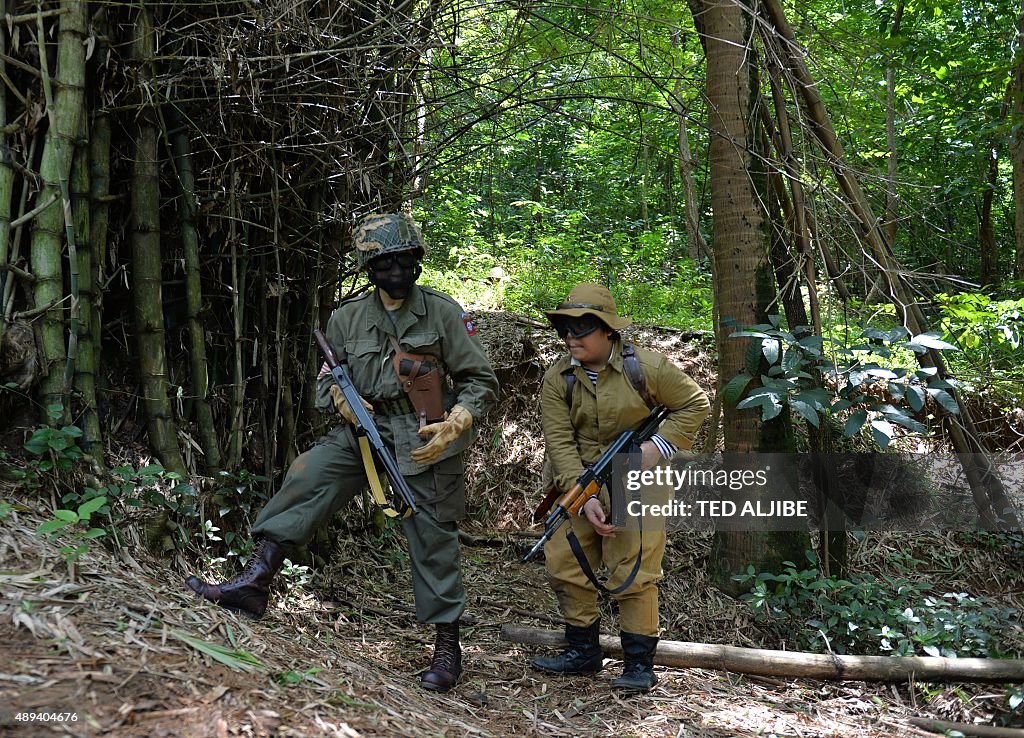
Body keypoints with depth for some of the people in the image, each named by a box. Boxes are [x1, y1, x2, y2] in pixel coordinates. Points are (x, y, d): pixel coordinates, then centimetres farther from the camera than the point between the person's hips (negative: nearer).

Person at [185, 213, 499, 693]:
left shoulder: (443, 313, -5)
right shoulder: (347, 319, 5)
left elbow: (481, 381, -3)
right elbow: (328, 379, 16)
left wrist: (452, 428, -18)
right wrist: (342, 397, -8)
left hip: (425, 440, -3)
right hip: (364, 432, 3)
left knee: (434, 540, 1)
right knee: (306, 479, -18)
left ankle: (447, 647, 14)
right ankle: (253, 584, -19)